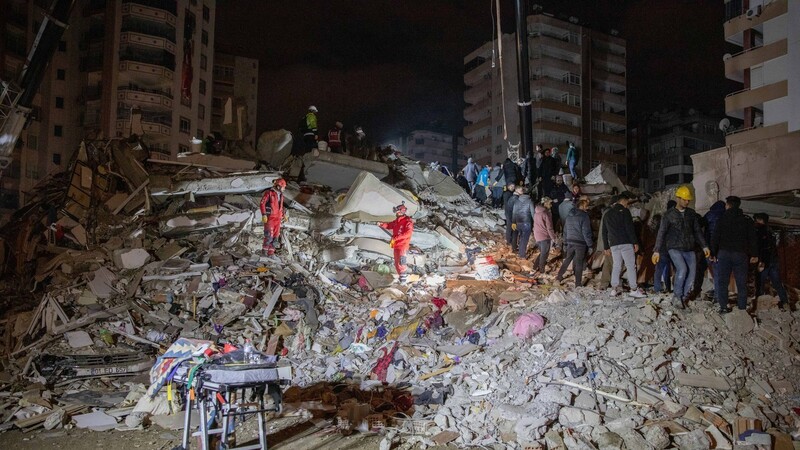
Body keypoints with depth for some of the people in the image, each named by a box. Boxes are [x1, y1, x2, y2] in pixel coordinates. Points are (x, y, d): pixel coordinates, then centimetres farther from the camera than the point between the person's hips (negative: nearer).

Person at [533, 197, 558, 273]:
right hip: (545, 236, -7)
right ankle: (542, 270, 12)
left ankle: (536, 266, 22)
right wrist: (553, 237, -10)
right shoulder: (546, 213, -17)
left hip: (537, 236, 7)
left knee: (542, 253, 22)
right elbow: (549, 227, -16)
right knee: (544, 254, 6)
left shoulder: (538, 212, 8)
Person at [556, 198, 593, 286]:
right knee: (579, 263, 2)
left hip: (570, 242, 6)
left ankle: (559, 277, 21)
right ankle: (578, 283, 7)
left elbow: (565, 230, 15)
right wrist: (590, 245, -9)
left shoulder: (569, 216, 9)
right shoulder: (584, 216, -14)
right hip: (580, 243, -6)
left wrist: (565, 241, 22)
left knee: (567, 260, 20)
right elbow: (586, 232, -15)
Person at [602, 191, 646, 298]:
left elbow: (604, 232, 19)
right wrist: (635, 242, -9)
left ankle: (615, 288, 7)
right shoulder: (624, 211, -3)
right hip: (626, 243, -6)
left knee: (616, 266, 10)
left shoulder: (607, 214, 18)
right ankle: (634, 289, -6)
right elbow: (630, 228, -11)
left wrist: (606, 247, 22)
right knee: (631, 265, -4)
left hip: (613, 244, 6)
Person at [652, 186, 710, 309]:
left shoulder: (691, 213, 9)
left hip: (689, 249, 4)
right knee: (682, 269, -25)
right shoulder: (669, 214, -3)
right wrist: (657, 251, -9)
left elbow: (697, 231, 16)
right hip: (674, 248, -4)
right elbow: (661, 233, -4)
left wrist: (704, 246, 9)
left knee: (691, 274, -4)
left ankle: (683, 297, 10)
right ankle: (677, 295, -8)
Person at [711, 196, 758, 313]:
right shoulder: (747, 220, 6)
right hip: (741, 254, 1)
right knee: (741, 282, 7)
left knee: (722, 281, 3)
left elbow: (715, 237, -1)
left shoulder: (722, 219, 2)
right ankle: (742, 307, 6)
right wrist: (754, 254, 8)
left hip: (724, 253, -1)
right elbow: (752, 238, 4)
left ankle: (723, 306, -3)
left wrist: (713, 253, 3)